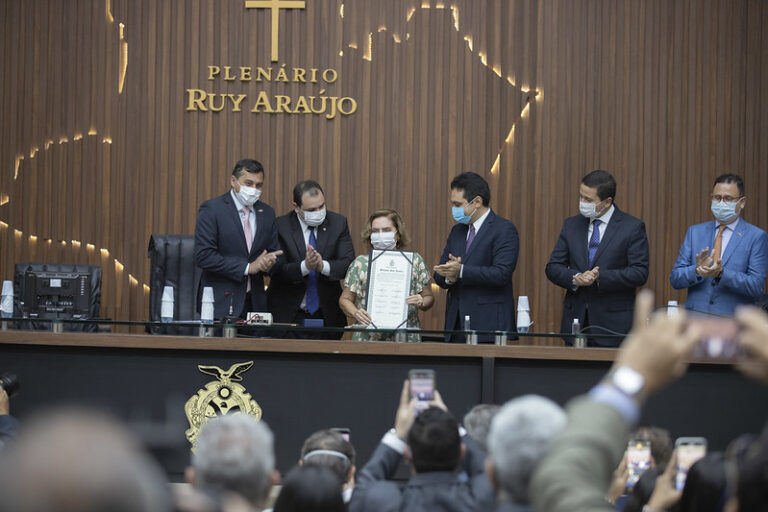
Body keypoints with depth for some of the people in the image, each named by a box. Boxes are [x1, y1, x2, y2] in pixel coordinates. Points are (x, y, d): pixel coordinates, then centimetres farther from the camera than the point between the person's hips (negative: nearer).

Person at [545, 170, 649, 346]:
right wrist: (575, 278, -11)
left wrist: (600, 277, -19)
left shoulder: (633, 227, -2)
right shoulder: (571, 225, 12)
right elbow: (553, 267, 10)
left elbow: (640, 273, -8)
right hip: (575, 322, 4)